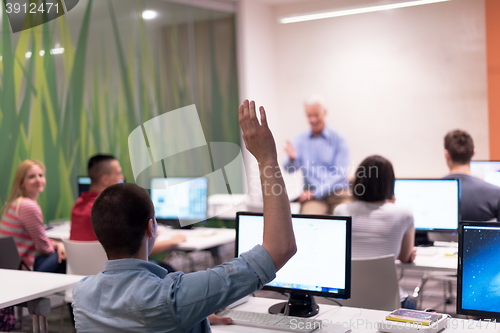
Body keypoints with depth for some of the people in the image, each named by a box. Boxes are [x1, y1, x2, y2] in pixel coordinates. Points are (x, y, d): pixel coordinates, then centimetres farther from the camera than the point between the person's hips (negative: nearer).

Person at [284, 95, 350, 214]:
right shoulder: (300, 140, 10)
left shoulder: (338, 140, 3)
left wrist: (316, 192, -11)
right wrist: (292, 159, -22)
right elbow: (290, 169, 1)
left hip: (337, 193, 0)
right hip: (313, 195, 0)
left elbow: (340, 174, -4)